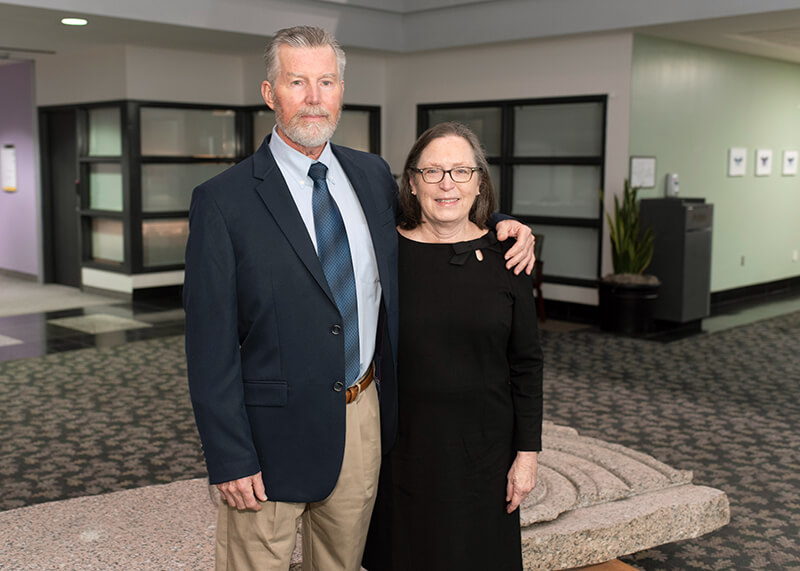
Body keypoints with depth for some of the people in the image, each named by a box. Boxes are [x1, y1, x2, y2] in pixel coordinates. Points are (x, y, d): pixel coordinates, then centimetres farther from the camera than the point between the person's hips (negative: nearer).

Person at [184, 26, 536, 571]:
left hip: (364, 418, 5)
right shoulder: (222, 200, -11)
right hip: (275, 432, -4)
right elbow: (210, 344, -12)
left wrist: (502, 225, 5)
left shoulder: (373, 174, 5)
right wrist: (231, 459, -15)